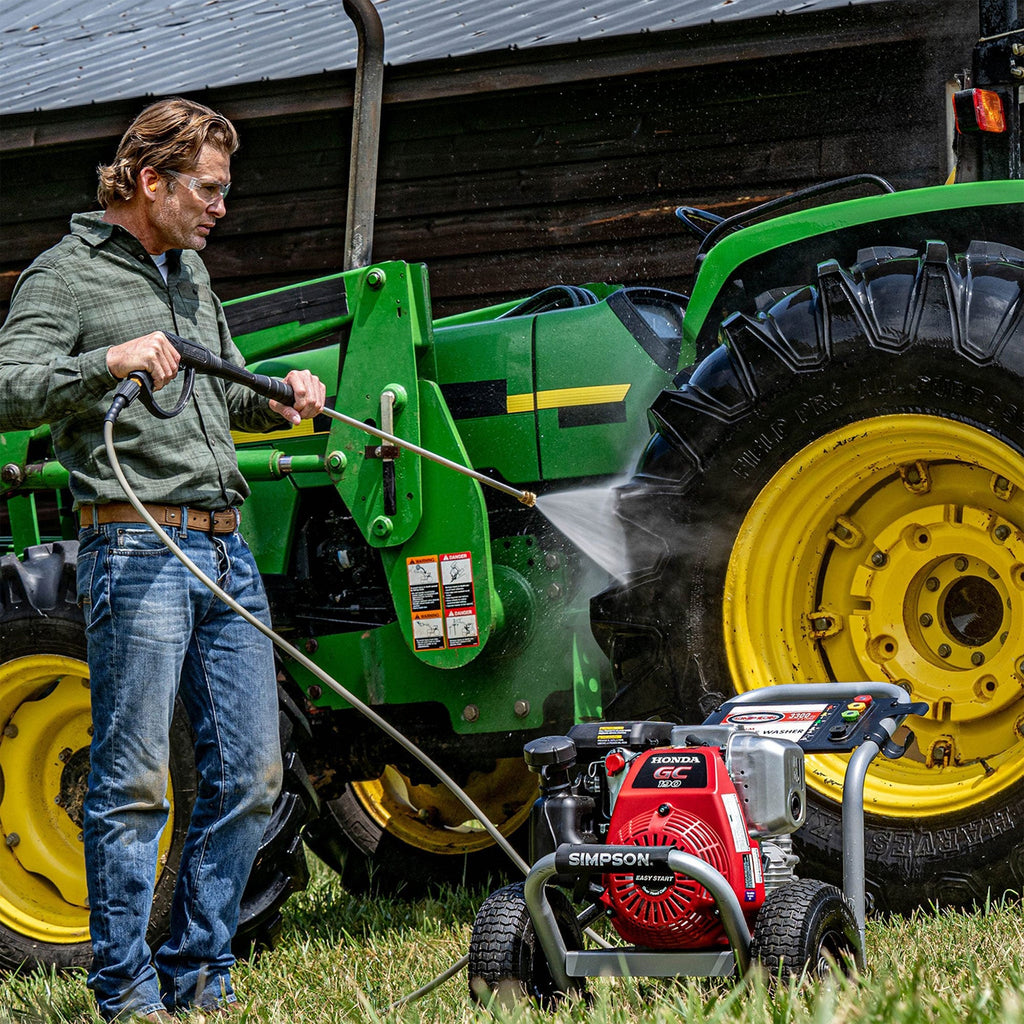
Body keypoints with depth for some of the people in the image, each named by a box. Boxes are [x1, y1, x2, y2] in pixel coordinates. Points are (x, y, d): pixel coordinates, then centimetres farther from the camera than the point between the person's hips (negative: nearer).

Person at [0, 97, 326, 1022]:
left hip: (225, 553, 8)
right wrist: (106, 362, -25)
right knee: (134, 784, -5)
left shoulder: (191, 274, 21)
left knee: (248, 777, 6)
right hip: (138, 551, -8)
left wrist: (276, 401, 12)